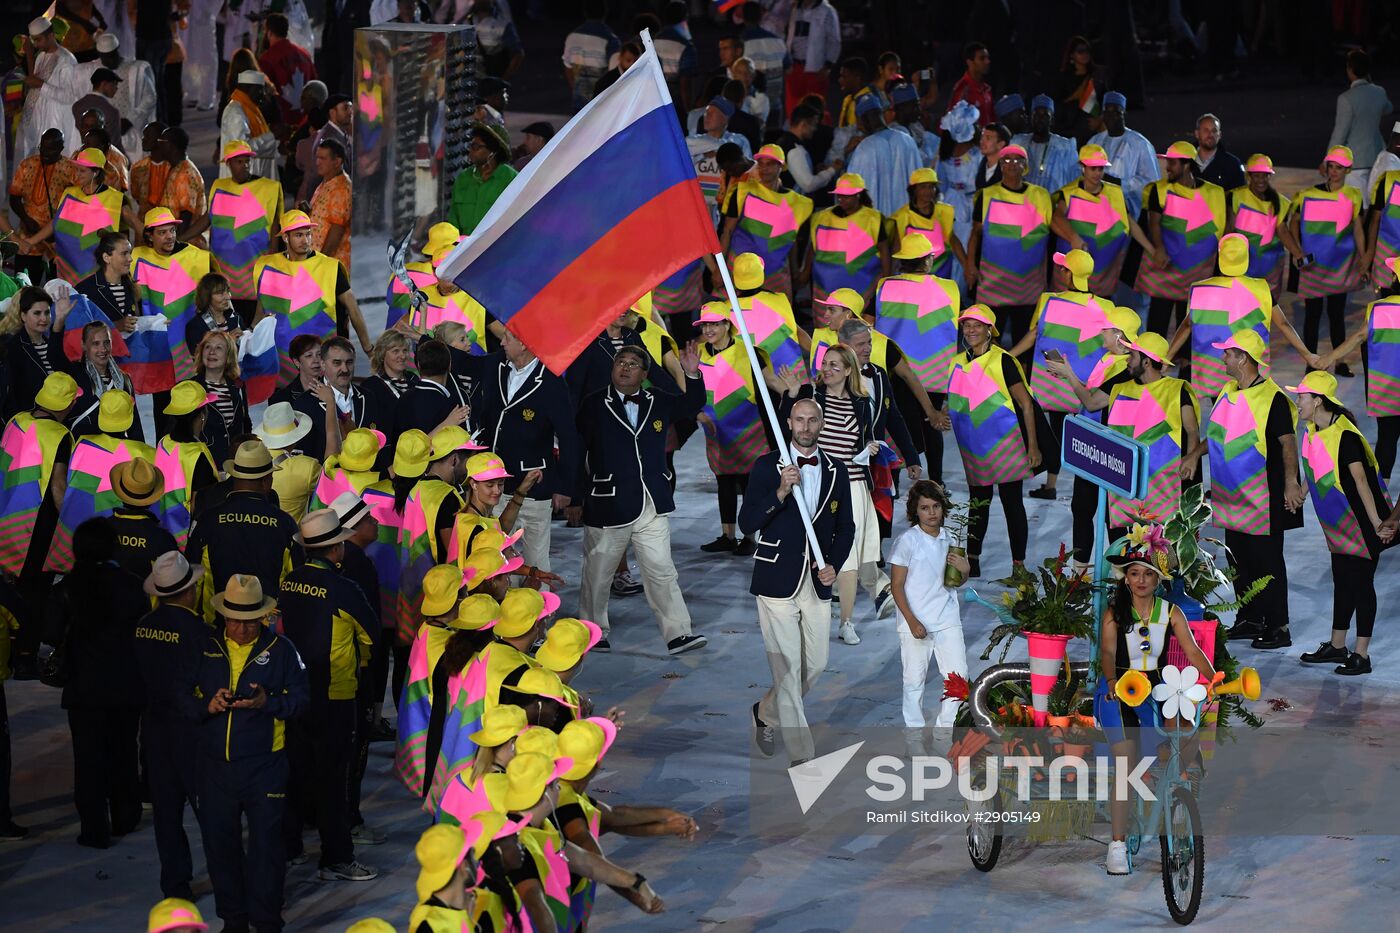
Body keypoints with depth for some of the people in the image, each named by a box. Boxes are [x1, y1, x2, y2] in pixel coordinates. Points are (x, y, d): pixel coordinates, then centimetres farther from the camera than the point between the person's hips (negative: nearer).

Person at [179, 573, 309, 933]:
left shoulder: (280, 650, 1)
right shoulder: (205, 650, 8)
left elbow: (300, 698, -2)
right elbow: (183, 694, 7)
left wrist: (268, 702, -19)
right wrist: (206, 707, -12)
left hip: (264, 765, -3)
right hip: (215, 765, 3)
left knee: (266, 842, -2)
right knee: (219, 842, 8)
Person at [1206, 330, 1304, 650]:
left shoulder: (1272, 398, -16)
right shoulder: (1228, 393, 10)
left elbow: (1288, 443, -17)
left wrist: (1290, 484, -22)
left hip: (1263, 497, -9)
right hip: (1235, 495, 9)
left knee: (1268, 560, -4)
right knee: (1239, 557, 13)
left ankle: (1278, 629, 0)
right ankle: (1250, 620, 23)